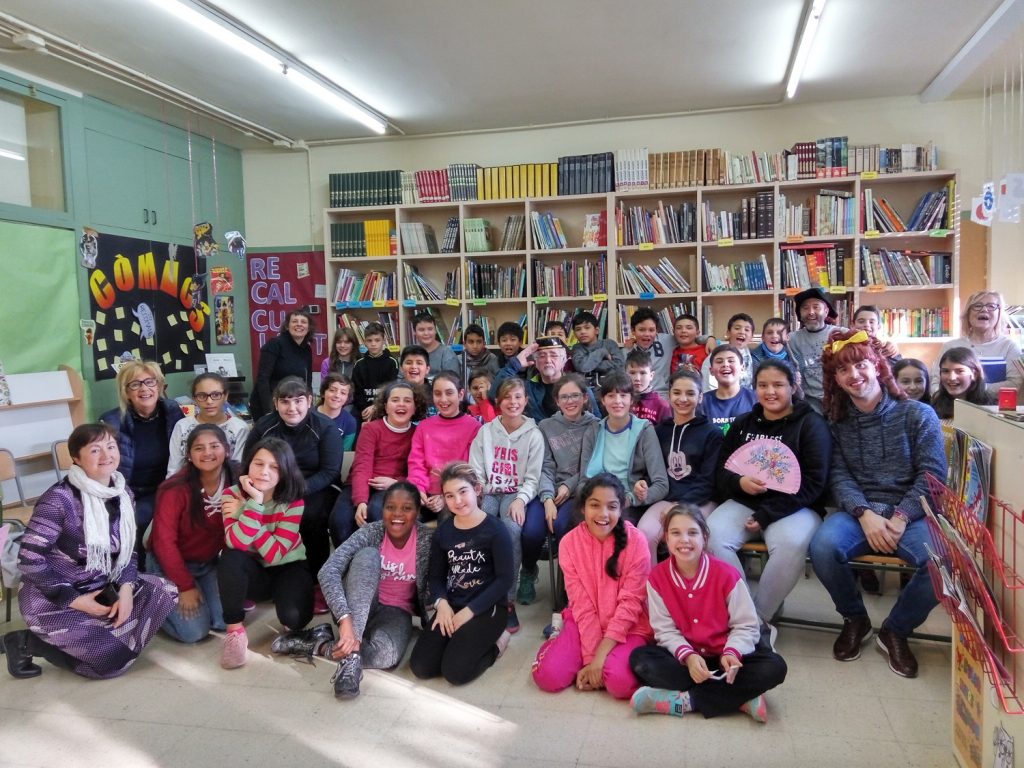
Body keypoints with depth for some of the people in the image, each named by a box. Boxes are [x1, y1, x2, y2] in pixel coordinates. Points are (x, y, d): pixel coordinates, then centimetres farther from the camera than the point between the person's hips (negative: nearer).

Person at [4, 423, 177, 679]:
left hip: (100, 588, 7)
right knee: (116, 658, -15)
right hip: (52, 598, -7)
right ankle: (27, 642, 2)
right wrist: (75, 600, -18)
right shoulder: (59, 498, -18)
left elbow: (127, 551, 7)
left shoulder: (123, 493, 1)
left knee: (163, 592, -10)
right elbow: (29, 560, -18)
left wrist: (126, 588, -12)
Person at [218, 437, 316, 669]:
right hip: (252, 571, 1)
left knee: (293, 617, -30)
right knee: (231, 557, -34)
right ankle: (235, 630, -16)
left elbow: (274, 555, -26)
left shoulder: (293, 502, -18)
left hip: (287, 568, -1)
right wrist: (255, 501, -35)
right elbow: (237, 543, -31)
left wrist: (244, 511, -28)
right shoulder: (233, 494, -15)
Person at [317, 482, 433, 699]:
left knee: (386, 654, -37)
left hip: (395, 612, 0)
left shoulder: (427, 539, -14)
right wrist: (345, 619, -43)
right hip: (357, 607, 0)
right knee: (368, 555, -31)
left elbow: (431, 589, -10)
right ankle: (351, 650, -35)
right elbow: (328, 572, -31)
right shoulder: (370, 532, -17)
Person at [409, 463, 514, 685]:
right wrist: (442, 603, -11)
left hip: (487, 608, -5)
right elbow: (436, 576, 10)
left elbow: (505, 578, -13)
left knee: (455, 671, -21)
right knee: (420, 667, -12)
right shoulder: (442, 532, 6)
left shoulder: (495, 530, -10)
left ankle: (495, 644, 7)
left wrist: (469, 611, -15)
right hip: (451, 607, 5)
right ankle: (460, 640, 14)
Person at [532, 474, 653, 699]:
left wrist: (599, 656, -21)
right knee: (547, 676, -18)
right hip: (583, 623, 2)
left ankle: (604, 658, 3)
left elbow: (630, 604, -16)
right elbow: (582, 605, -9)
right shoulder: (570, 543, -9)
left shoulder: (636, 542, -16)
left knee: (620, 681, -30)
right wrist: (590, 656, -16)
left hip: (628, 627, -2)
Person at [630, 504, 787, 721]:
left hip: (725, 658, 0)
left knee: (774, 667, -27)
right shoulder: (657, 577, -9)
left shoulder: (727, 574, -13)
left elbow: (746, 625, -8)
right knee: (640, 659, -26)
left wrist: (732, 653, -27)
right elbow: (665, 629, -8)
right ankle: (739, 697, -25)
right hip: (684, 657, 1)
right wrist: (687, 656, -26)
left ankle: (685, 700, -26)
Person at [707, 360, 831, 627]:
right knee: (711, 534, -27)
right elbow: (720, 469, 16)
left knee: (791, 543, -37)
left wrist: (766, 515, -16)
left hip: (793, 507, -3)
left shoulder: (811, 424, 0)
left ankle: (760, 617, -17)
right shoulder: (743, 423, 15)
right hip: (743, 502, 4)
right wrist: (738, 482, -11)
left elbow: (813, 483, -8)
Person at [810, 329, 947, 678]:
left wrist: (900, 518, -16)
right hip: (859, 512, 1)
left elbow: (932, 474, -3)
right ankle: (855, 619, 2)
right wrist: (865, 514, -18)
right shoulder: (838, 422, 10)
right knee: (823, 547, -31)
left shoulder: (918, 414, 3)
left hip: (910, 513, -1)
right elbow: (839, 475, 1)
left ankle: (896, 630, -1)